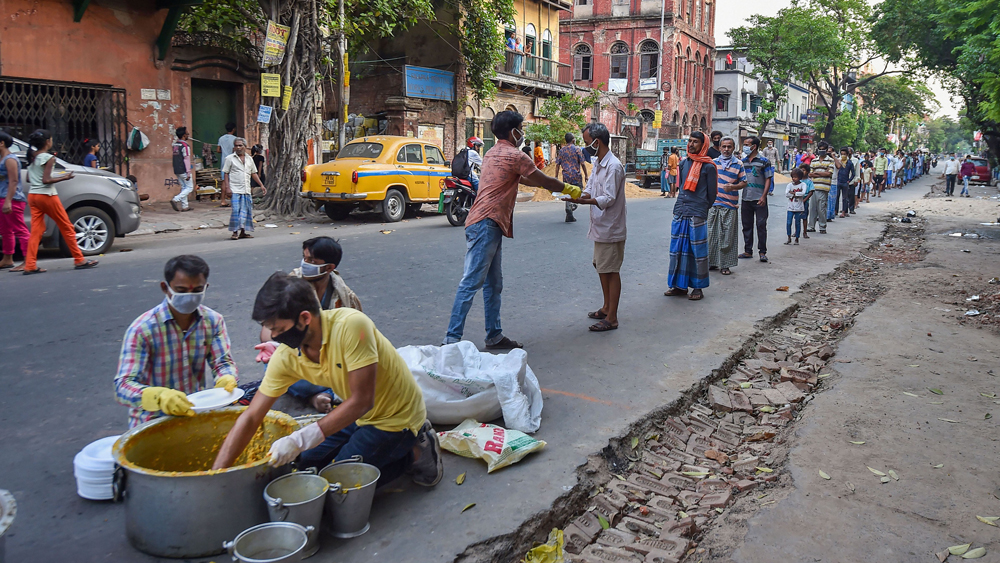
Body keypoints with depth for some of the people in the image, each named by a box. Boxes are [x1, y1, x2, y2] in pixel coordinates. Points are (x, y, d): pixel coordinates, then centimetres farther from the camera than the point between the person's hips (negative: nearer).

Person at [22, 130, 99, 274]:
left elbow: (28, 179, 13)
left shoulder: (32, 157, 11)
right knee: (67, 228, 2)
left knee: (36, 231, 4)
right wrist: (65, 178, -10)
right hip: (46, 196, -7)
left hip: (32, 196, 7)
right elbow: (46, 180, -18)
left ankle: (30, 265, -2)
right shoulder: (48, 158, -11)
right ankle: (79, 260, 6)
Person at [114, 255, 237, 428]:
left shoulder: (213, 321, -1)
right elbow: (123, 386, -20)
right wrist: (159, 397, -41)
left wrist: (226, 380, -27)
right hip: (152, 421, -3)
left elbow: (223, 362, -1)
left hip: (196, 412, 4)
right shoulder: (142, 329, -15)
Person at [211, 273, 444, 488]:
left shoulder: (350, 325, -32)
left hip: (397, 416, -8)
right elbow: (250, 418, -7)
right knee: (307, 464, 12)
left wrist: (300, 439, -32)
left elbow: (362, 401, -30)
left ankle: (414, 453, 3)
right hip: (360, 416, 8)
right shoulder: (286, 357, -11)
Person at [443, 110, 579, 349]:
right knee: (471, 282, -12)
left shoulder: (492, 153, 19)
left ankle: (494, 336, 20)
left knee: (493, 285, 13)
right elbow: (545, 181, 2)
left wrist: (550, 185, 40)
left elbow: (521, 179, 33)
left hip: (490, 226, 10)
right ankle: (452, 339, -12)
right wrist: (570, 189, 18)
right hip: (486, 225, -10)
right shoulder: (515, 156, -9)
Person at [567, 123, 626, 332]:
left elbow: (608, 199, -24)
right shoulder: (597, 164, 12)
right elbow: (590, 191, 12)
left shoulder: (613, 166, -19)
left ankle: (612, 318, 4)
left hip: (610, 228, -10)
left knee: (611, 271, -3)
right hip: (600, 226, 10)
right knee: (601, 268, 18)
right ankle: (606, 307, 33)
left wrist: (582, 200, -34)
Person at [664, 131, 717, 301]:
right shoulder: (683, 163, 13)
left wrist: (701, 209, 6)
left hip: (697, 216, -6)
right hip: (680, 213, 6)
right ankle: (680, 285, 18)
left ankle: (698, 288, 8)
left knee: (698, 251, 1)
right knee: (678, 249, 8)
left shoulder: (708, 166, -5)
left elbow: (712, 193, -1)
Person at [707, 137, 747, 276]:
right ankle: (711, 262, 16)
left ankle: (725, 265, 8)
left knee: (727, 236, 0)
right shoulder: (713, 163, 9)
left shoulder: (738, 164, 1)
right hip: (713, 203, 3)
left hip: (730, 205, -3)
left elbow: (743, 182, 1)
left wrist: (733, 187, -18)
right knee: (712, 234, 6)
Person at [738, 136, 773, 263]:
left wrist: (763, 196, -12)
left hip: (759, 200, -5)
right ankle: (748, 251, 17)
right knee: (747, 225, 8)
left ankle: (762, 252, 4)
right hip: (746, 199, 5)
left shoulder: (764, 161, -1)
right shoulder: (742, 161, 12)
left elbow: (768, 180, -4)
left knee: (761, 225, -3)